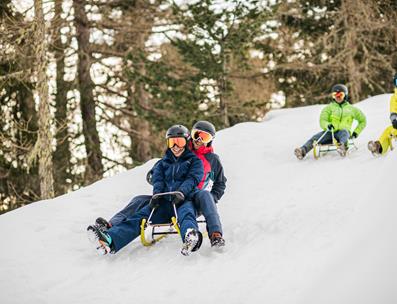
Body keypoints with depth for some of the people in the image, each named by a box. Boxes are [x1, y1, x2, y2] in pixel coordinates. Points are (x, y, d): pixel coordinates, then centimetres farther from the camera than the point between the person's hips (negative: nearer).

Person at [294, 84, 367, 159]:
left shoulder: (351, 109, 19)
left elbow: (362, 120, 28)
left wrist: (356, 133, 13)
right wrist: (327, 125, -23)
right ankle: (303, 151, -52)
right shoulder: (329, 108, 17)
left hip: (343, 133, -1)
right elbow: (322, 121, 2)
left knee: (344, 132, -38)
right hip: (330, 133, 1)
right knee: (315, 138, -28)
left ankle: (343, 146, -70)